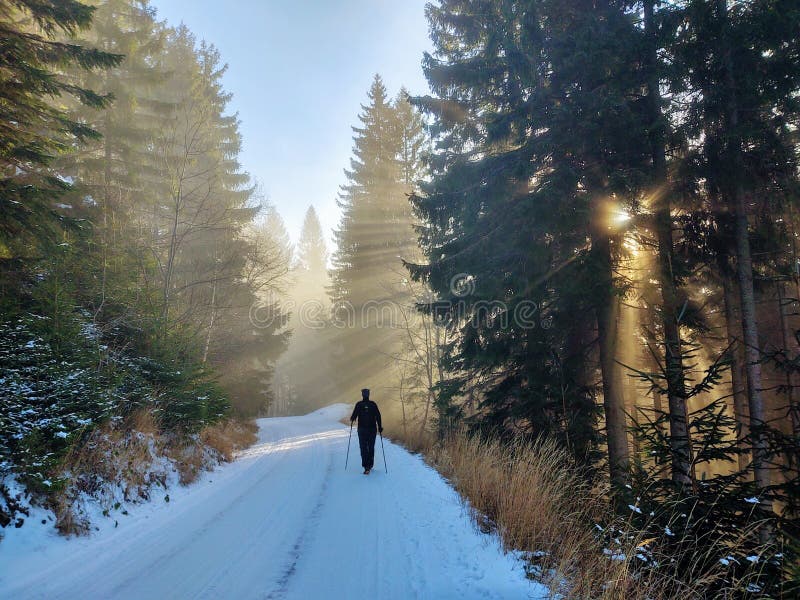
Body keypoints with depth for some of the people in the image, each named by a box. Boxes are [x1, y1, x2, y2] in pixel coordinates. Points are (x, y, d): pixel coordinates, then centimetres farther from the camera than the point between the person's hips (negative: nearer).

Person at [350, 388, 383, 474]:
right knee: (371, 447, 14)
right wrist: (380, 427, 4)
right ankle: (370, 465, 21)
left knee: (363, 448, 0)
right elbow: (378, 416, -3)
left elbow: (354, 415, -8)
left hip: (362, 429, -2)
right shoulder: (373, 404, -2)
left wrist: (351, 421, 15)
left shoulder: (359, 404, -7)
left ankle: (366, 467, -11)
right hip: (372, 429, 2)